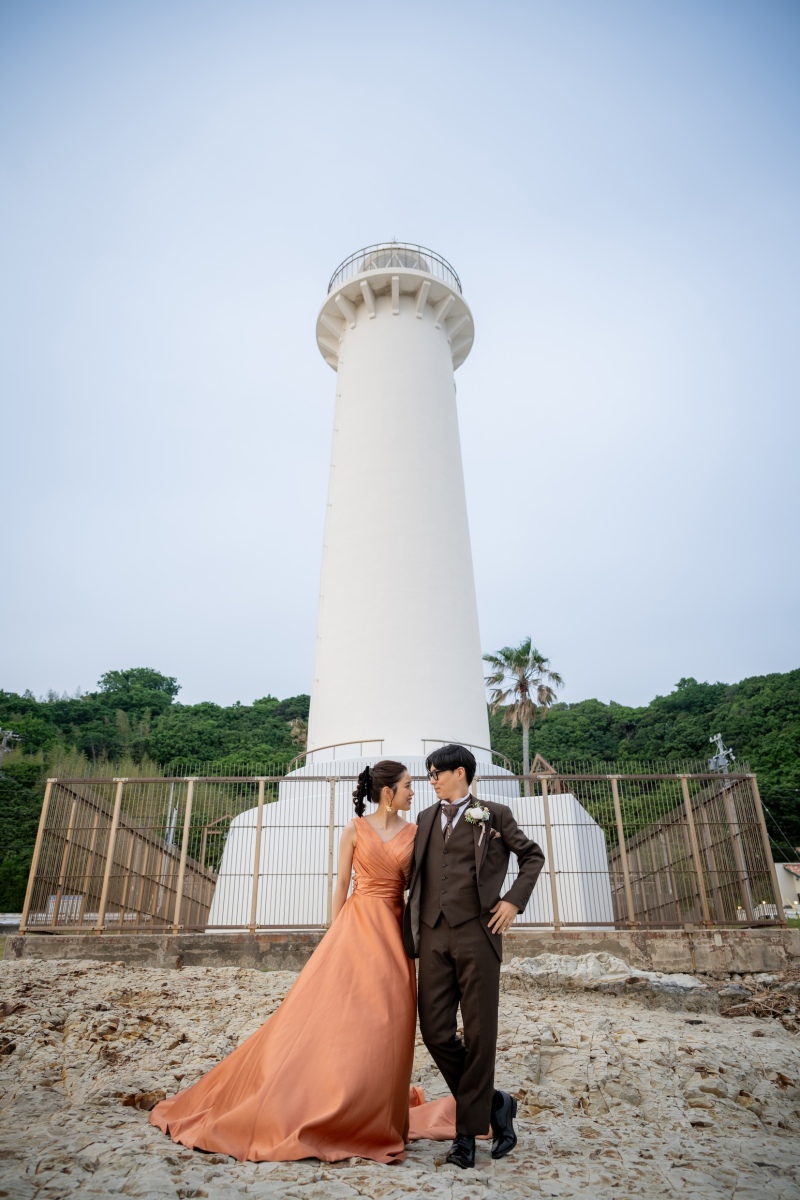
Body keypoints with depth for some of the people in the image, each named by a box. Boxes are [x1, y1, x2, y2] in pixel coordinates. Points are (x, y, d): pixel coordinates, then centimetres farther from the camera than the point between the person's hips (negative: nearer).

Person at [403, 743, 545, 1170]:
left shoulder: (494, 814, 3)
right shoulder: (425, 819, 16)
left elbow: (532, 855, 11)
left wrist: (515, 899, -1)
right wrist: (408, 929, 11)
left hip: (477, 932, -4)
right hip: (433, 936, 4)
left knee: (479, 1033, 2)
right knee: (435, 1031, 2)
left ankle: (468, 1129, 18)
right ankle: (494, 1103, 23)